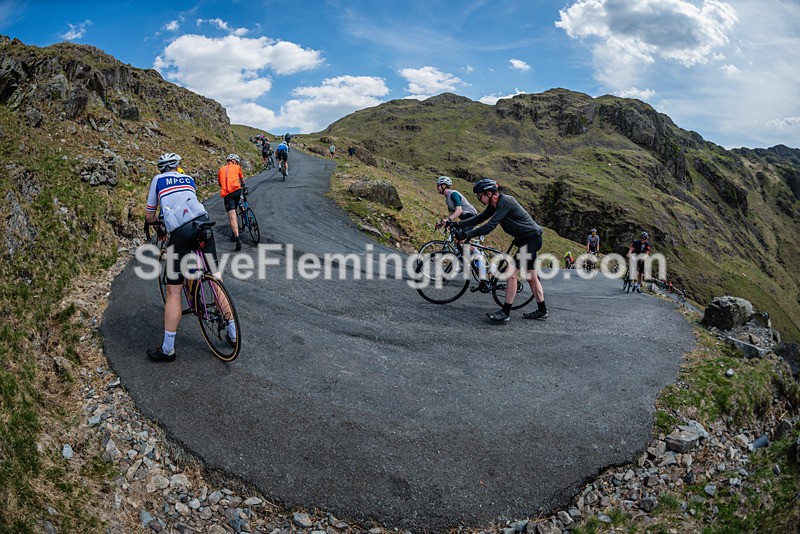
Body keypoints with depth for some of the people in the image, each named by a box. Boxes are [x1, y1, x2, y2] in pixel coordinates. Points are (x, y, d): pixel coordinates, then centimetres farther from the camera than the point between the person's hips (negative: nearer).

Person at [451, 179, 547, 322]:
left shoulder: (505, 201, -23)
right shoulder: (495, 205, 6)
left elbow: (490, 226, -29)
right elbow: (480, 218, 9)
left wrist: (466, 234, -29)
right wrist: (459, 224, 0)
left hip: (531, 239, -10)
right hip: (527, 239, 10)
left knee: (511, 272, -15)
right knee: (530, 276, 16)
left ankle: (505, 312, -11)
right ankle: (542, 310, 27)